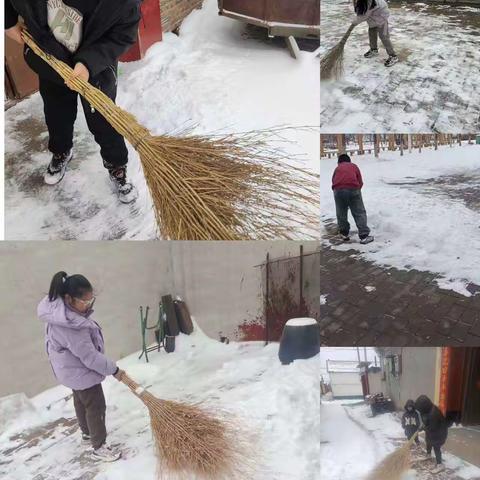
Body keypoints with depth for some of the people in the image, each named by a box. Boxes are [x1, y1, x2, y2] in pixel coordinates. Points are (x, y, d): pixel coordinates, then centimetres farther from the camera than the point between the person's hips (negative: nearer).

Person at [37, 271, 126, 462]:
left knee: (81, 401, 27)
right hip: (82, 372, -10)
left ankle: (87, 432, 48)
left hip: (74, 369, 10)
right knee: (96, 407, 4)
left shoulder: (60, 310, -8)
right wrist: (113, 369, -21)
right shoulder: (70, 325, -38)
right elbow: (90, 356, -31)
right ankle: (99, 447, 19)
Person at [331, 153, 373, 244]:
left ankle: (344, 234, 24)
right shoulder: (354, 166, 26)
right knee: (359, 213, 6)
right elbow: (360, 182, 19)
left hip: (338, 190, 1)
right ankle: (364, 236, 1)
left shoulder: (337, 168, 28)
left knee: (341, 213, 17)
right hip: (353, 189, -1)